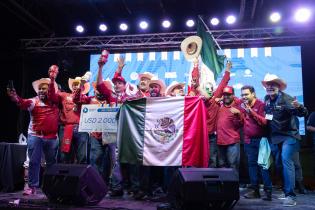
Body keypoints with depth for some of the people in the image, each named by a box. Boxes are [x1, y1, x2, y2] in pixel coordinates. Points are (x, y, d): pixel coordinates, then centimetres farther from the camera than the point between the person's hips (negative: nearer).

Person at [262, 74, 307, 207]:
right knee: (279, 164, 13)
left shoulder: (286, 99, -14)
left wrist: (299, 107, -43)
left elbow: (303, 114, -23)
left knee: (286, 161, -16)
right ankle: (285, 190, 28)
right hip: (274, 137, 7)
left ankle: (290, 195, -14)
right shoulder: (266, 100, 4)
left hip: (288, 136, -7)